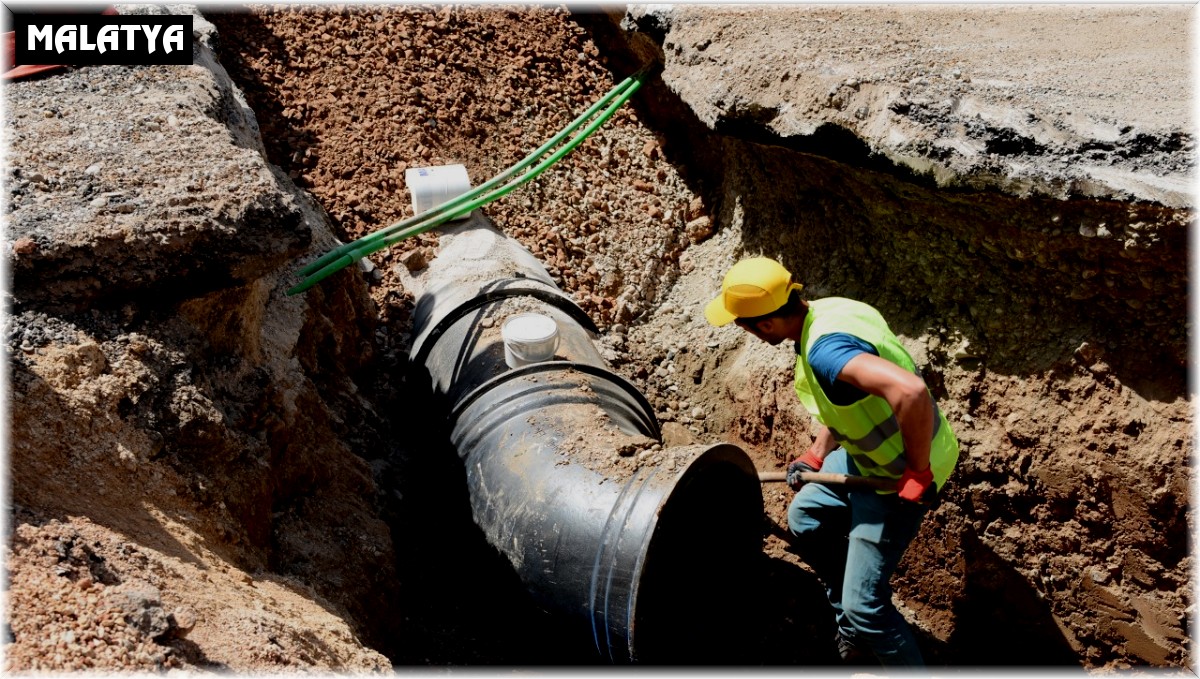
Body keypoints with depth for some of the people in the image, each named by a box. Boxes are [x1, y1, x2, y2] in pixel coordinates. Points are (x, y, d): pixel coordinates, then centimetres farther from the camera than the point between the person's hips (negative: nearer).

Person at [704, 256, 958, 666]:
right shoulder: (825, 311, -3)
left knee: (863, 603, -6)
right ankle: (855, 629, 40)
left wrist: (918, 473, -35)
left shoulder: (824, 349, -34)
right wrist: (816, 455, 10)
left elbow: (910, 390, -48)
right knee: (804, 519, 25)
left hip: (900, 475, -10)